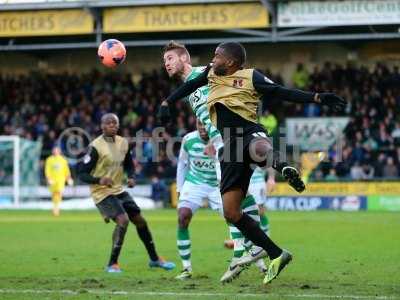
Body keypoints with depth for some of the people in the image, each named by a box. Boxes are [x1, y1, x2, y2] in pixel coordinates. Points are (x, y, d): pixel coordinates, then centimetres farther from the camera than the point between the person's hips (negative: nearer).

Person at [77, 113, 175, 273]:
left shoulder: (123, 143, 4)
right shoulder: (96, 147, -17)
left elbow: (129, 165, 19)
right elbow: (82, 173, -17)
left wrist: (131, 177, -2)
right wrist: (99, 180, -33)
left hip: (119, 190, 8)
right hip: (102, 193, -8)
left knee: (140, 220, 12)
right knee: (123, 220, -24)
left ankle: (154, 259, 30)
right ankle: (112, 264, -13)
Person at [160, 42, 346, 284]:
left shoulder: (250, 77, 3)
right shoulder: (211, 74, 21)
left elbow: (282, 93, -1)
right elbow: (191, 85, 38)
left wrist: (318, 98, -11)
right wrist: (167, 102, 38)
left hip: (250, 133, -7)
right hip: (231, 147, 7)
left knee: (258, 150, -50)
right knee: (231, 212, -2)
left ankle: (282, 167, -22)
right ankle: (277, 255, 3)